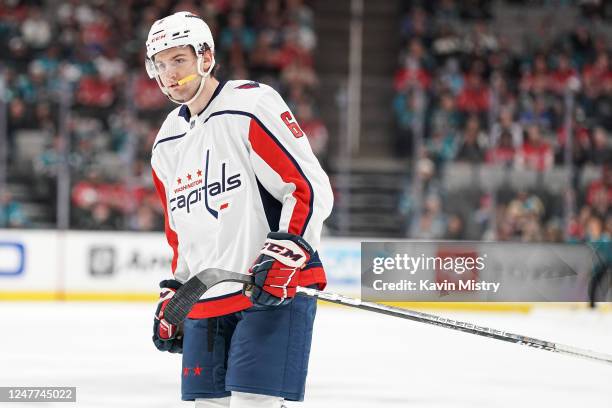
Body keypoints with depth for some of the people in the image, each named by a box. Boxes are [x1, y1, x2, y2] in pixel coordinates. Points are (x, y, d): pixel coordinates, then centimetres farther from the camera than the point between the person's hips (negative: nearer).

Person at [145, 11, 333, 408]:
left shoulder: (252, 105, -9)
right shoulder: (168, 142, 17)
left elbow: (312, 188, -13)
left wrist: (283, 257, -22)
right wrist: (174, 295, 23)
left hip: (276, 291, -8)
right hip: (205, 302, 8)